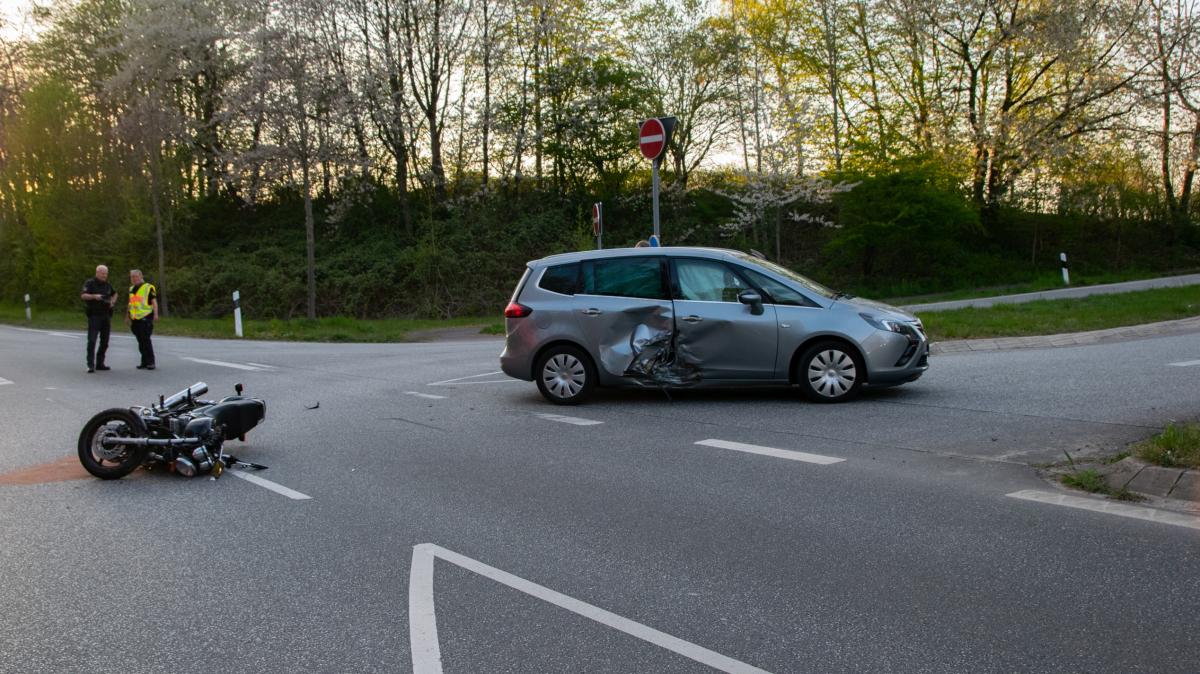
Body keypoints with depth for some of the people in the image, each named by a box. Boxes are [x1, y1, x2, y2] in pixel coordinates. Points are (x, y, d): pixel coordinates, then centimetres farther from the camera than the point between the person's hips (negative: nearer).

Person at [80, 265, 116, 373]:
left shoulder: (107, 285, 12)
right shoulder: (90, 283, -4)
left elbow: (114, 294, 30)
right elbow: (83, 295, -15)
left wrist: (113, 301, 11)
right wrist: (94, 296, -31)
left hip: (106, 316, 6)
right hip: (94, 315, -6)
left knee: (105, 341, 6)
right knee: (92, 340, -12)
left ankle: (100, 363, 14)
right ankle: (90, 365, -13)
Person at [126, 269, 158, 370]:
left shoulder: (149, 287, -3)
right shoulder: (131, 289, 18)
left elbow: (154, 301, -8)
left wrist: (155, 314, -18)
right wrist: (127, 317, 26)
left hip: (145, 317, -7)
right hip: (135, 319, 7)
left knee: (146, 340, -9)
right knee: (141, 342, 9)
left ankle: (150, 362, -4)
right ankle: (145, 362, 15)